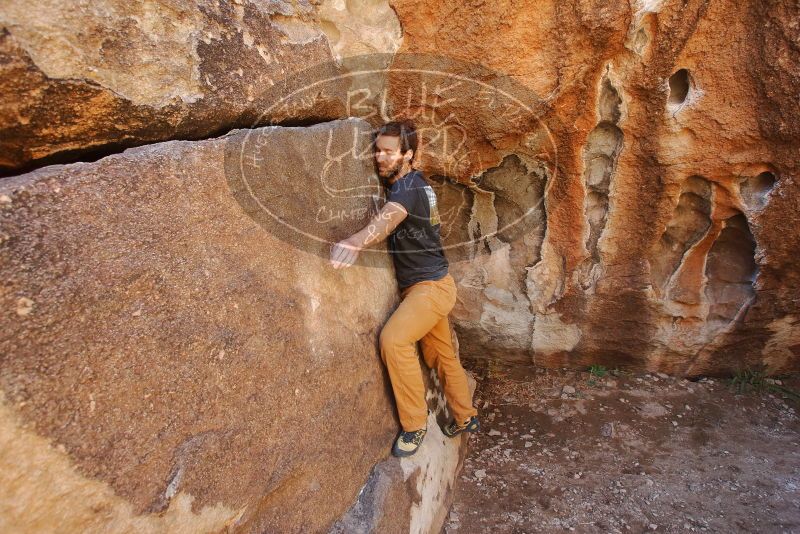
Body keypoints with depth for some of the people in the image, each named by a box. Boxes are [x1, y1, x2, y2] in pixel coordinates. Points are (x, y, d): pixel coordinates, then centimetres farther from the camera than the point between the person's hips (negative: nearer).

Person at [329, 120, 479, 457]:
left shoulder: (408, 188, -21)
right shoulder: (411, 183, 9)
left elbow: (387, 219, -44)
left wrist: (355, 241, -61)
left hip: (430, 285, -10)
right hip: (428, 284, 10)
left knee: (393, 339, -27)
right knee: (442, 355, 19)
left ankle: (415, 425, -12)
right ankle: (466, 419, 35)